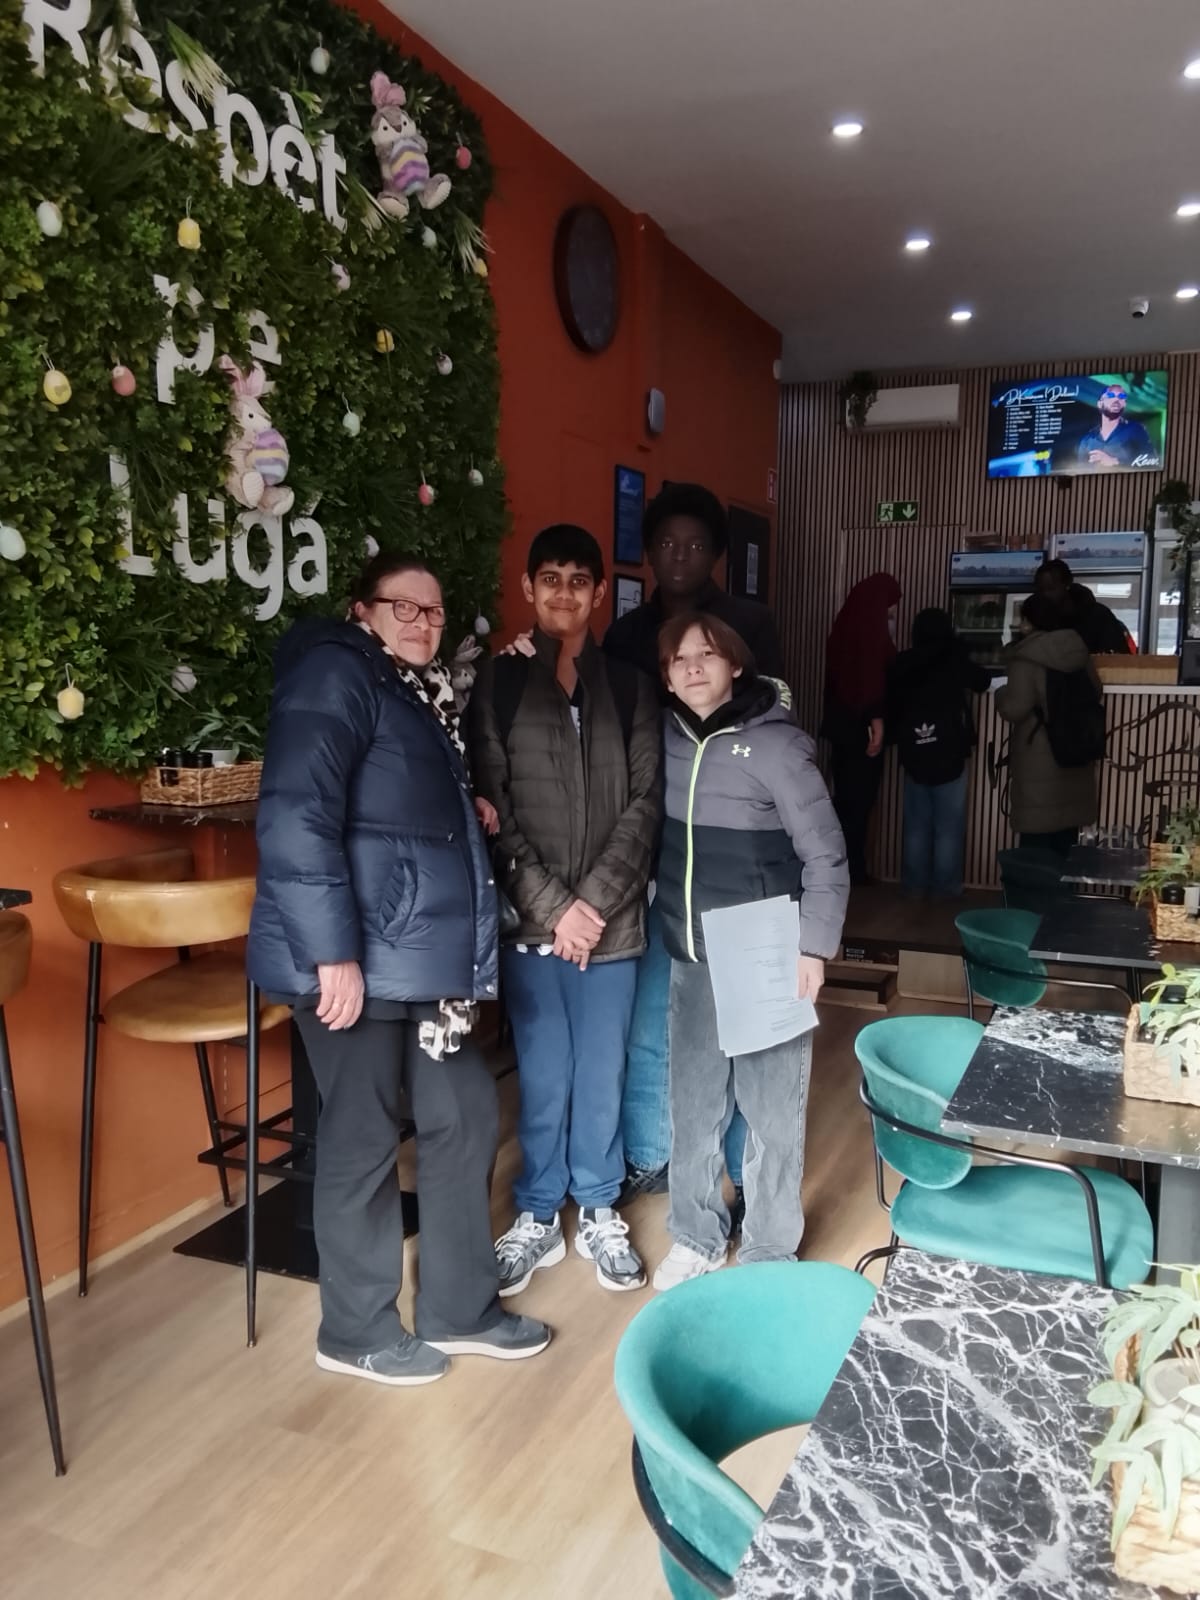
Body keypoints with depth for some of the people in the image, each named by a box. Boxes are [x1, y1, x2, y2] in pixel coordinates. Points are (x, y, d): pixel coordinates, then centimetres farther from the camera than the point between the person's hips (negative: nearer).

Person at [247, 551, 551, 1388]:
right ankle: (358, 1330, 25)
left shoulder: (424, 693, 19)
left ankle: (461, 1307, 31)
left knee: (465, 1116, 14)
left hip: (426, 957, 9)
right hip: (356, 958, -9)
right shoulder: (335, 675, -10)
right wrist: (333, 952, -25)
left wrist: (469, 812, 10)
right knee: (364, 1140, 4)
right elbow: (295, 817, -22)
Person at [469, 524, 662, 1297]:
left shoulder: (629, 686, 6)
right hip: (531, 920, -1)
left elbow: (646, 802, 0)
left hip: (613, 920, 1)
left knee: (603, 1075, 11)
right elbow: (490, 810, -4)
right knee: (542, 1078, 8)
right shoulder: (498, 683, 2)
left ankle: (599, 1212, 29)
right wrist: (553, 906, -11)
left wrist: (596, 900, -10)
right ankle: (538, 1215, 27)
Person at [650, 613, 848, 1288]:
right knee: (693, 1104, 14)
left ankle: (770, 1253, 24)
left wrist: (814, 948, -14)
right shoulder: (665, 737, 1)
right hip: (690, 959, 4)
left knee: (772, 1111, 7)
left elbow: (827, 857, -9)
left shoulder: (777, 743, -11)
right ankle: (696, 1237, 33)